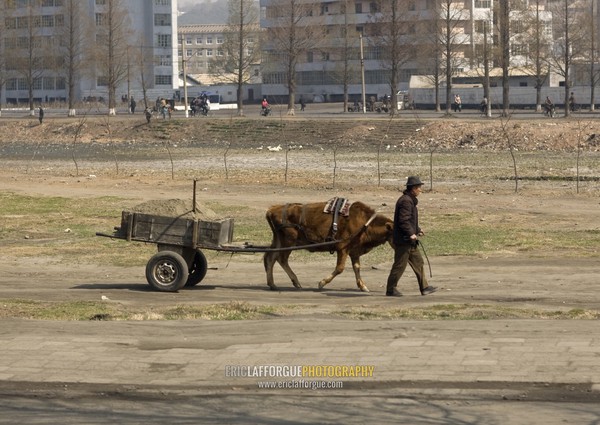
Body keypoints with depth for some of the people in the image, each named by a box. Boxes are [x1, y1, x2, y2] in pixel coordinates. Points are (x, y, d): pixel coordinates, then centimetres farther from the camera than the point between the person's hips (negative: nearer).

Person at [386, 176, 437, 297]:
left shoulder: (410, 200, 17)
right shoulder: (405, 201, -17)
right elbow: (403, 220, -24)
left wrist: (417, 230, 20)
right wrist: (411, 233, -25)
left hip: (410, 241, 11)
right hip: (403, 240, -11)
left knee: (419, 263, 11)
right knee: (400, 265, -3)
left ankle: (424, 288, 14)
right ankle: (390, 289, 5)